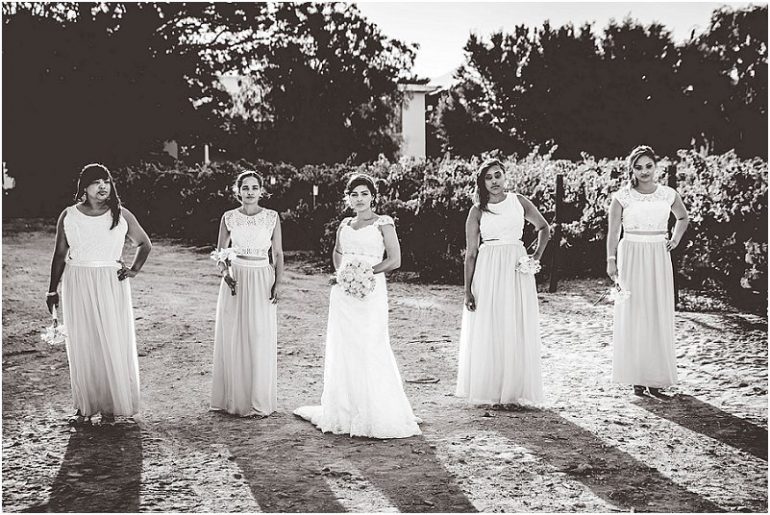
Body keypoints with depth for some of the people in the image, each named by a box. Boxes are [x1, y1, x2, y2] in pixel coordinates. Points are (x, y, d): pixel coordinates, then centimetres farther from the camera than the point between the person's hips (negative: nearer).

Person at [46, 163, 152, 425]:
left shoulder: (122, 216, 1)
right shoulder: (68, 216, 2)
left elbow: (145, 244, 15)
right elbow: (59, 255, 9)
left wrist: (134, 270, 2)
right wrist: (52, 290, 8)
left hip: (112, 285, -1)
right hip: (77, 285, 1)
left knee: (114, 344, -2)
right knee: (81, 346, 3)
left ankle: (110, 406, 8)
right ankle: (84, 406, 13)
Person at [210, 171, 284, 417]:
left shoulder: (272, 217, 2)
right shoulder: (229, 217, 3)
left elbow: (278, 254, 6)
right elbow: (220, 254, 9)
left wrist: (278, 282, -5)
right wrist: (225, 272, -11)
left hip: (262, 280, -1)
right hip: (235, 280, 1)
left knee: (261, 341, -1)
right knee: (233, 339, 3)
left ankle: (259, 402, 9)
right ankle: (234, 399, 14)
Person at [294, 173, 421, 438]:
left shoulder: (383, 223, -2)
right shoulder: (344, 225, 13)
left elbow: (394, 260, -6)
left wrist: (366, 271, -15)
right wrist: (341, 273, 10)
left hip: (371, 292, -5)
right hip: (343, 294, 5)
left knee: (370, 351, -7)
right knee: (342, 352, 8)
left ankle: (377, 415, 0)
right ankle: (343, 413, 18)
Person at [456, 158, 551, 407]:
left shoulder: (519, 202, 5)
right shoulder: (477, 211, 1)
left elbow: (544, 228, 19)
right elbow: (470, 253, 2)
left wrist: (537, 256, 5)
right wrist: (468, 290, -3)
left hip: (517, 270, 1)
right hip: (488, 272, -1)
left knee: (517, 331, 2)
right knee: (488, 332, 0)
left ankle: (513, 392, 10)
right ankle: (490, 391, 10)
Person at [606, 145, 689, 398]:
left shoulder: (669, 195, 3)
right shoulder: (622, 197, -3)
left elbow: (683, 217, 23)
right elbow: (613, 231, -3)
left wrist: (676, 240, 9)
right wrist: (611, 260, -13)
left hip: (659, 258, 2)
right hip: (631, 257, -2)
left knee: (659, 315, 2)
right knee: (632, 315, -1)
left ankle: (657, 377, 8)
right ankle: (637, 377, 6)